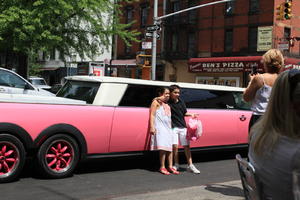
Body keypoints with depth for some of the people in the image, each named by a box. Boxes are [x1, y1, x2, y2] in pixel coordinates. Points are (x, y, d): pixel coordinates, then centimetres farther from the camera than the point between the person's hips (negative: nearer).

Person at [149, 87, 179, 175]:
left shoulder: (167, 105, 21)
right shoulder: (156, 102, 2)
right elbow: (152, 115, -5)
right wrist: (152, 127, -14)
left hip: (168, 128, 7)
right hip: (160, 128, -6)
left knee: (170, 148, 2)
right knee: (163, 148, -13)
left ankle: (170, 166, 7)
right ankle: (162, 167, -7)